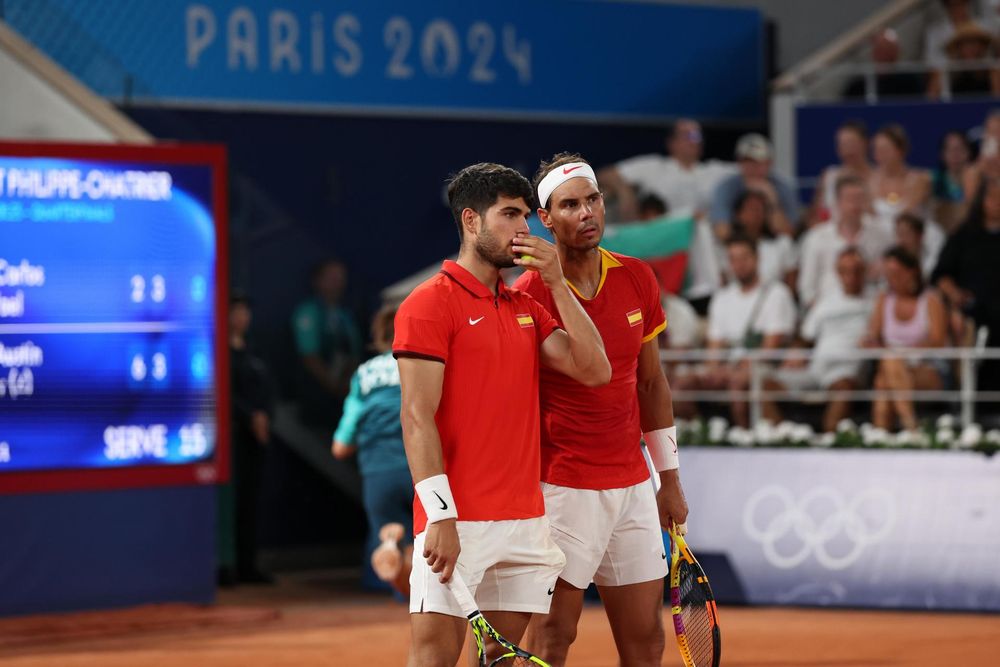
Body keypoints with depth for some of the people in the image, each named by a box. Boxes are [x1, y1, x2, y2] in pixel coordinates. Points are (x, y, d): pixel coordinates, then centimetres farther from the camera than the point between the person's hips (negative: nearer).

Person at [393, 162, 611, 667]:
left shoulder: (526, 307, 18)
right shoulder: (430, 303, -4)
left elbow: (594, 370, 6)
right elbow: (417, 417, -11)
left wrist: (556, 283, 2)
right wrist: (441, 515, -19)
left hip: (526, 524, 7)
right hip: (457, 524, -7)